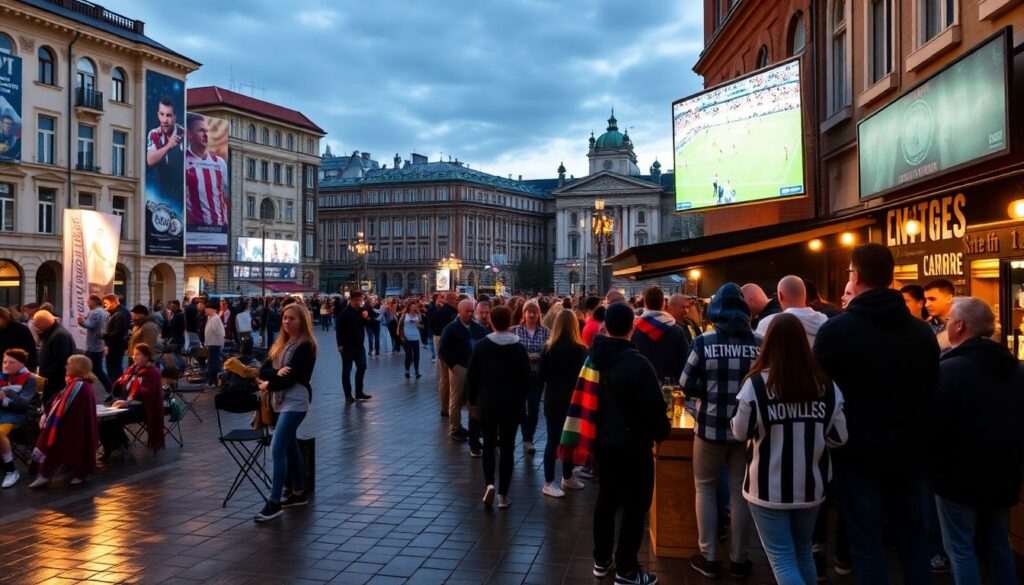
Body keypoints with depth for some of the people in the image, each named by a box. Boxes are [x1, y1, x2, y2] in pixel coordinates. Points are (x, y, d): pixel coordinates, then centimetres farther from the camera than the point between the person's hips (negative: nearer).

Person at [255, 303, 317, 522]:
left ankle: (274, 502, -11)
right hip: (281, 400, 9)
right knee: (290, 447, 15)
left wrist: (268, 385, -5)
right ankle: (299, 493, 26)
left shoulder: (306, 346, -10)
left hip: (295, 401, -9)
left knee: (277, 449, -14)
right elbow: (263, 371, 4)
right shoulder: (280, 344, 14)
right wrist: (277, 372, -17)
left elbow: (293, 377, -18)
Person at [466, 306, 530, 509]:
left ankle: (489, 484, -2)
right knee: (507, 448, 7)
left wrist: (473, 400, 8)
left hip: (486, 405, 0)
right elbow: (526, 379, -2)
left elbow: (471, 376, -5)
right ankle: (503, 494, 7)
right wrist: (520, 401, 12)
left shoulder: (481, 346, -7)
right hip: (512, 406, 0)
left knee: (488, 445, 15)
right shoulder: (519, 348, -6)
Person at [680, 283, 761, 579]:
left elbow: (687, 385, -6)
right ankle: (738, 560, 23)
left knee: (706, 489, 14)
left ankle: (709, 558, 19)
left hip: (711, 426, -2)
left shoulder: (704, 342, -9)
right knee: (740, 492, 13)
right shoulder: (760, 342, -5)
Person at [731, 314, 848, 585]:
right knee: (803, 551, 23)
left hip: (768, 488, -4)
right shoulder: (825, 385, -7)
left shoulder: (757, 383, -16)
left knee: (782, 558, 5)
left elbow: (741, 432, -4)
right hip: (811, 485, 4)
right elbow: (839, 437, 1)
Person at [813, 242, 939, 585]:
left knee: (867, 545, 3)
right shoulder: (923, 332, 3)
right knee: (913, 539, 17)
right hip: (908, 451, 5)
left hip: (859, 451, -5)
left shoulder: (835, 329, -14)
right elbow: (931, 390, 14)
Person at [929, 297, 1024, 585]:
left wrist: (933, 464, -2)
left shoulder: (949, 369, -20)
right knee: (999, 542, 21)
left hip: (960, 473, -7)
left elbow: (932, 423, -19)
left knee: (960, 548, 4)